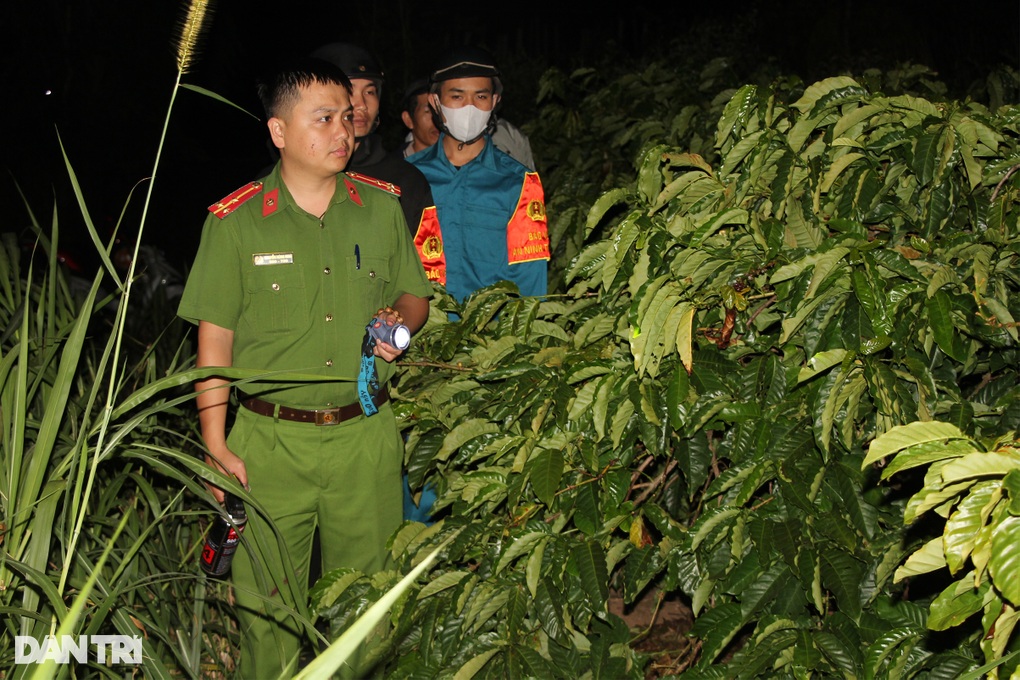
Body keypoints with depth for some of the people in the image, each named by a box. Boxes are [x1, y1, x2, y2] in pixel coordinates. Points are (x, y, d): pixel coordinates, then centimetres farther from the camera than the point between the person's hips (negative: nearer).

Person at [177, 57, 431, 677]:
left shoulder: (382, 208, 5)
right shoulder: (236, 220, -3)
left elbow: (416, 296, 17)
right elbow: (214, 336, -1)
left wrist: (399, 321, -7)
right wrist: (216, 446, -4)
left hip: (367, 434, 2)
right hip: (272, 440, -2)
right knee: (269, 598, 6)